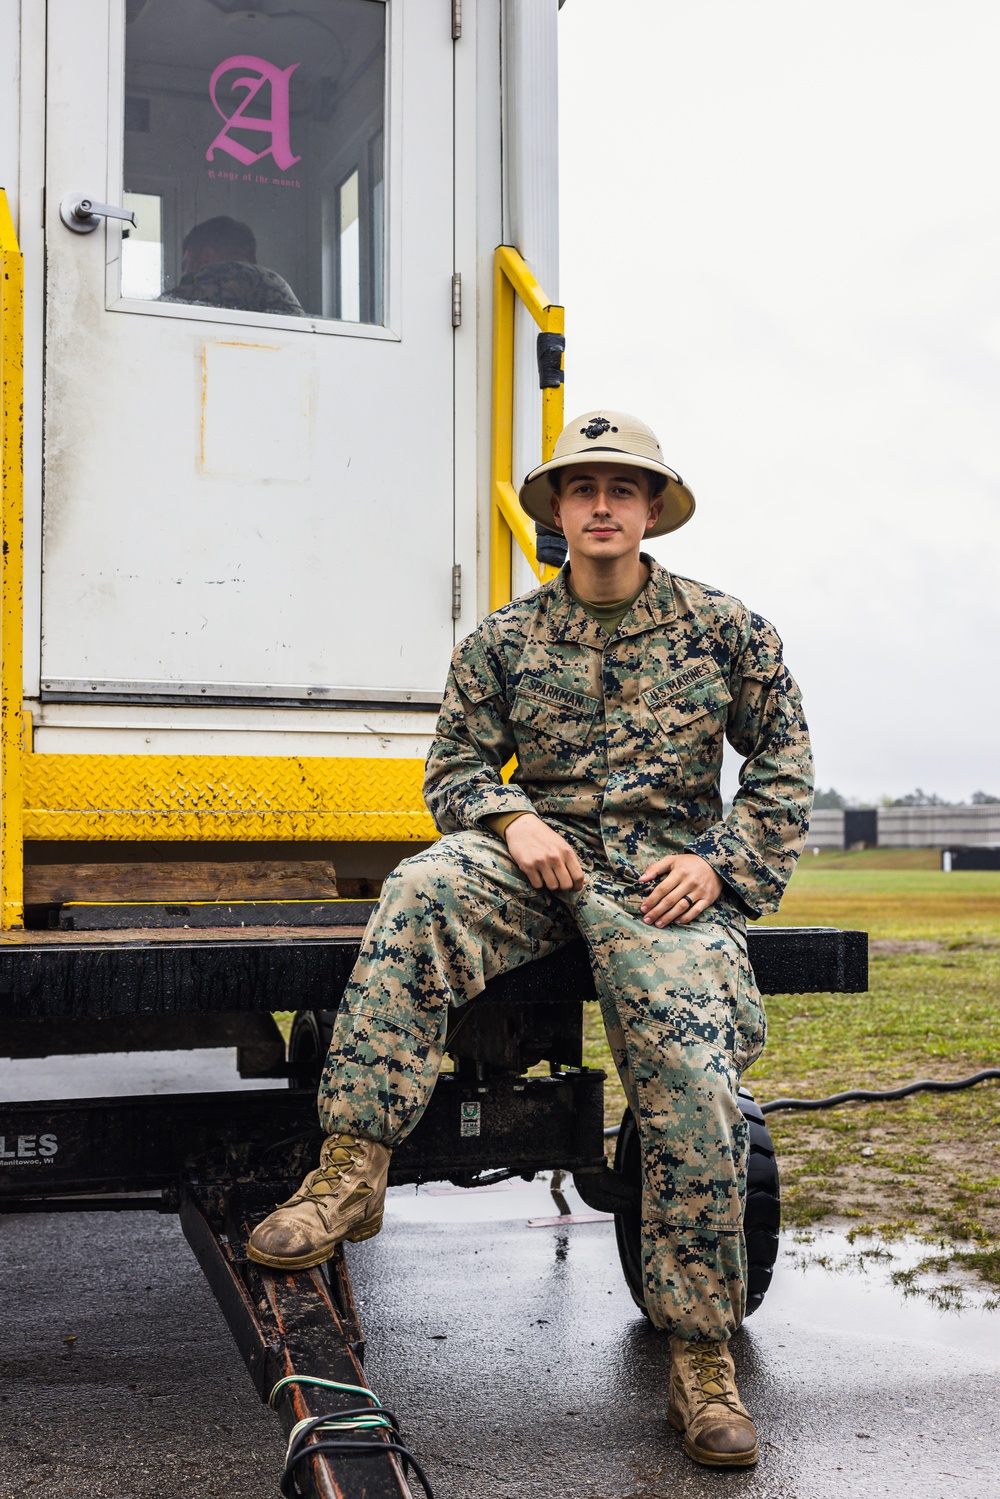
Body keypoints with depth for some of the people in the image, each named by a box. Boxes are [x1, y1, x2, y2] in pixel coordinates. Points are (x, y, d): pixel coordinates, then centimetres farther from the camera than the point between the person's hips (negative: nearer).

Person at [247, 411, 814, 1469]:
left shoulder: (728, 630, 10)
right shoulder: (504, 641, 11)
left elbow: (783, 765, 14)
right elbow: (455, 767, 12)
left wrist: (723, 865, -2)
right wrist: (513, 819, -10)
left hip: (665, 874, -1)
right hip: (538, 854, 1)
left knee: (694, 1086, -20)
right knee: (422, 891, -33)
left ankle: (702, 1357, -5)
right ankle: (353, 1169, -32)